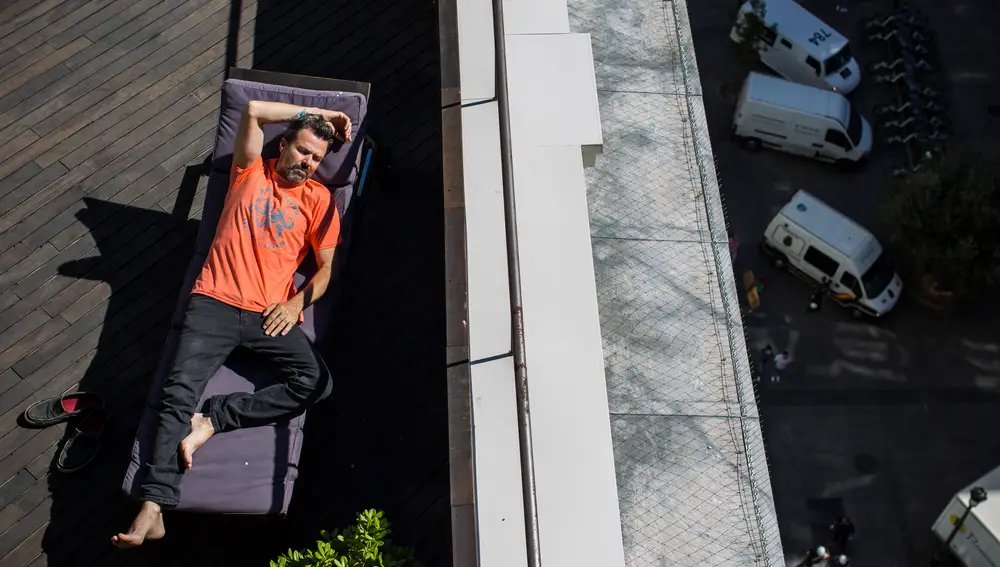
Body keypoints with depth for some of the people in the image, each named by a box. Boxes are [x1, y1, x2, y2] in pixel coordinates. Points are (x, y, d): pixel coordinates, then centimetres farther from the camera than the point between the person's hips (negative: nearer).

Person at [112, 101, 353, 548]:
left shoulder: (319, 199, 15)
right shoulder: (250, 171, 16)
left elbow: (326, 266, 12)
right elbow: (253, 110, 4)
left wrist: (298, 302, -5)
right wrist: (315, 114, 10)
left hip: (270, 314, 1)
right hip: (215, 302, -1)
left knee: (315, 381, -24)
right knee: (180, 389, -19)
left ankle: (214, 420, -20)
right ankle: (153, 508, -25)